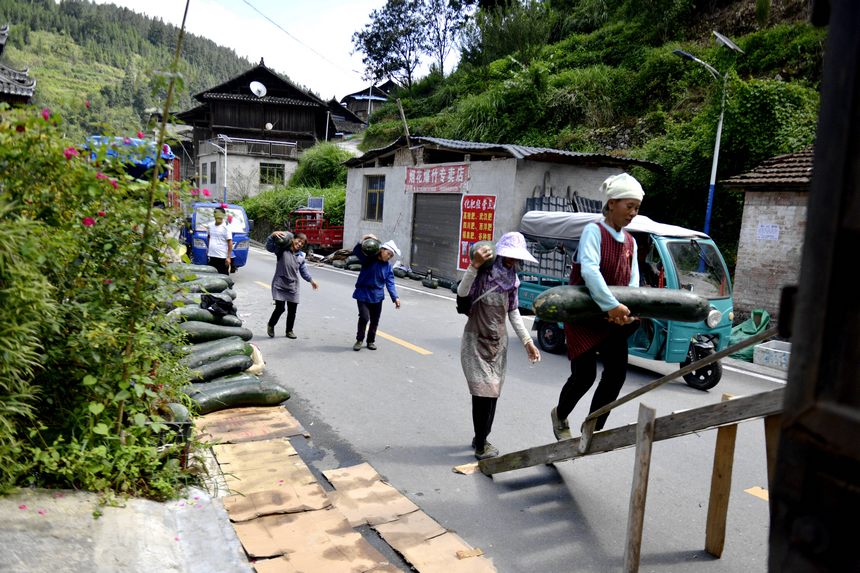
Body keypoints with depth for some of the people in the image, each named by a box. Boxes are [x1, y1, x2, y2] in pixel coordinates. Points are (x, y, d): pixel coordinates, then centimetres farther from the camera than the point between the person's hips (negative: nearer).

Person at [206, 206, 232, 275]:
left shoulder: (226, 227, -8)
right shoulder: (210, 225, 9)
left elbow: (230, 243, -10)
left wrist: (229, 257, -15)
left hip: (222, 257, -6)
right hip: (211, 256, 6)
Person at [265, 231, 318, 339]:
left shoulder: (301, 256, 8)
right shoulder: (282, 249, -6)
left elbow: (304, 270, 18)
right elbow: (269, 247, -17)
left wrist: (311, 280, 15)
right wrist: (273, 235, -32)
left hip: (293, 286, 5)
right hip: (279, 285, -5)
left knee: (292, 311, 9)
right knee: (280, 308, -11)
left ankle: (289, 330, 29)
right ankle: (271, 325, 18)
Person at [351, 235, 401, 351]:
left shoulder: (387, 266, 0)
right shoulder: (368, 258, -8)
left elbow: (390, 283, -3)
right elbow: (356, 251, -19)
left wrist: (395, 297, -13)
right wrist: (363, 240, -34)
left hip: (377, 296, 4)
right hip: (363, 294, -4)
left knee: (375, 320, 11)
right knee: (364, 317, -13)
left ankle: (371, 341, 30)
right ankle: (359, 340, 7)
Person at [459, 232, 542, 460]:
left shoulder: (512, 279, 3)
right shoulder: (484, 272, -14)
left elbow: (514, 312, 9)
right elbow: (462, 292, -30)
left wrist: (528, 342, 6)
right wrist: (474, 265, -42)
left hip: (499, 342, 6)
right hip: (476, 341, -5)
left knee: (492, 393, 8)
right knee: (483, 392, -9)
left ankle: (481, 439, 23)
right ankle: (480, 446, 2)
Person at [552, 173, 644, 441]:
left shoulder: (630, 242, 11)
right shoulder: (594, 231, -11)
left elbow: (633, 281, 6)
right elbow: (589, 270, -26)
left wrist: (628, 310, -15)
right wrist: (612, 305, -33)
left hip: (613, 319, 7)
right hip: (583, 315, -7)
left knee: (617, 372, 0)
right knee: (585, 375, -6)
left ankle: (593, 430, 14)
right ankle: (560, 416, 24)